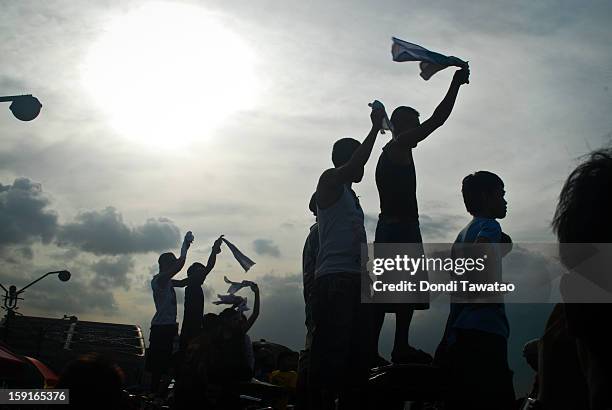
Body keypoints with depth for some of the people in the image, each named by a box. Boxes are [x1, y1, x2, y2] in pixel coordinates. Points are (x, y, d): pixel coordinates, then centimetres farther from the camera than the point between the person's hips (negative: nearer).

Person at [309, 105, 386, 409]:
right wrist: (375, 127, -8)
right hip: (334, 279, -9)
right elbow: (356, 162, -16)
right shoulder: (329, 181, 4)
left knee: (356, 353, 6)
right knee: (331, 351, -15)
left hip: (354, 280, 9)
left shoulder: (351, 196, 28)